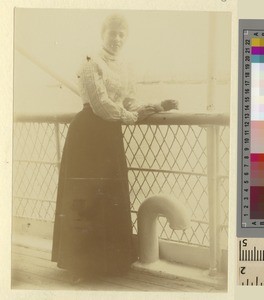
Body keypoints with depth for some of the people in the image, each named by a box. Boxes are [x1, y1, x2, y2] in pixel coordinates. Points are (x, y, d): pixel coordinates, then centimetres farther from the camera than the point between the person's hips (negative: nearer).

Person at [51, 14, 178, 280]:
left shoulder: (122, 69, 16)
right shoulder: (92, 64, -7)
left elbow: (130, 105, 12)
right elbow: (101, 105, -15)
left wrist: (157, 107, 0)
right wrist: (132, 117, -5)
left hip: (111, 135, 7)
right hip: (89, 134, -7)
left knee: (111, 196, 9)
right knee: (87, 196, -3)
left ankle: (109, 256, 19)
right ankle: (83, 259, 8)